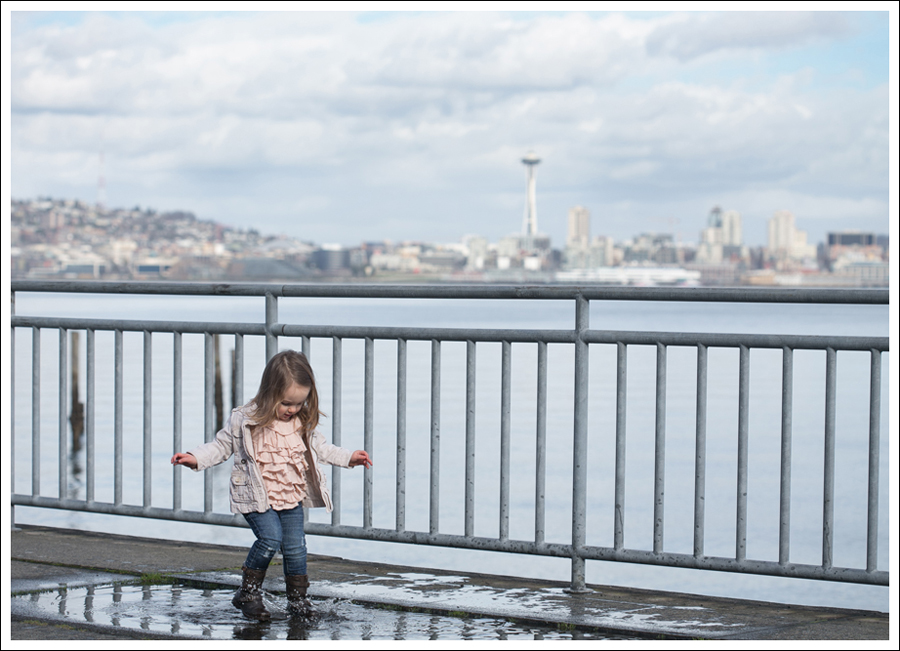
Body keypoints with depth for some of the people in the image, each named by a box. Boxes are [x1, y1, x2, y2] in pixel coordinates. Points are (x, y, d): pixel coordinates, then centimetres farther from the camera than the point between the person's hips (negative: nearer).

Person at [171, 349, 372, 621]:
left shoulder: (303, 423, 2)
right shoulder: (245, 420, -11)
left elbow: (319, 447, 20)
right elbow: (221, 446, 0)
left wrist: (348, 457, 14)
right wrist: (195, 458, -14)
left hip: (292, 498, 5)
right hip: (257, 497, -4)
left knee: (296, 546, 2)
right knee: (270, 538, -21)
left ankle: (297, 598, 20)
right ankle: (248, 592, -4)